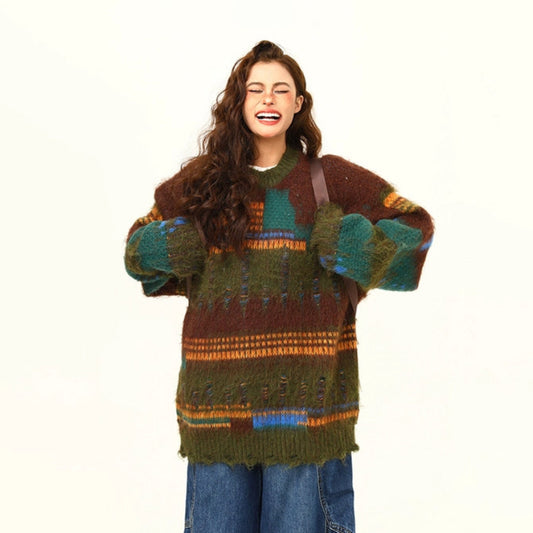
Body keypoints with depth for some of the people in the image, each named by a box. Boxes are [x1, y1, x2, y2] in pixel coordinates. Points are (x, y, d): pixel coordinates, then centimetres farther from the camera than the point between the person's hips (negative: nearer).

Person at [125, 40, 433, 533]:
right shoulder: (201, 180, 9)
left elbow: (414, 224, 9)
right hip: (219, 392, 2)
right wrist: (168, 250, 0)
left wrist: (356, 250, -6)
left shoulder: (329, 177, 4)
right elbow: (142, 243, 22)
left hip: (306, 391, -1)